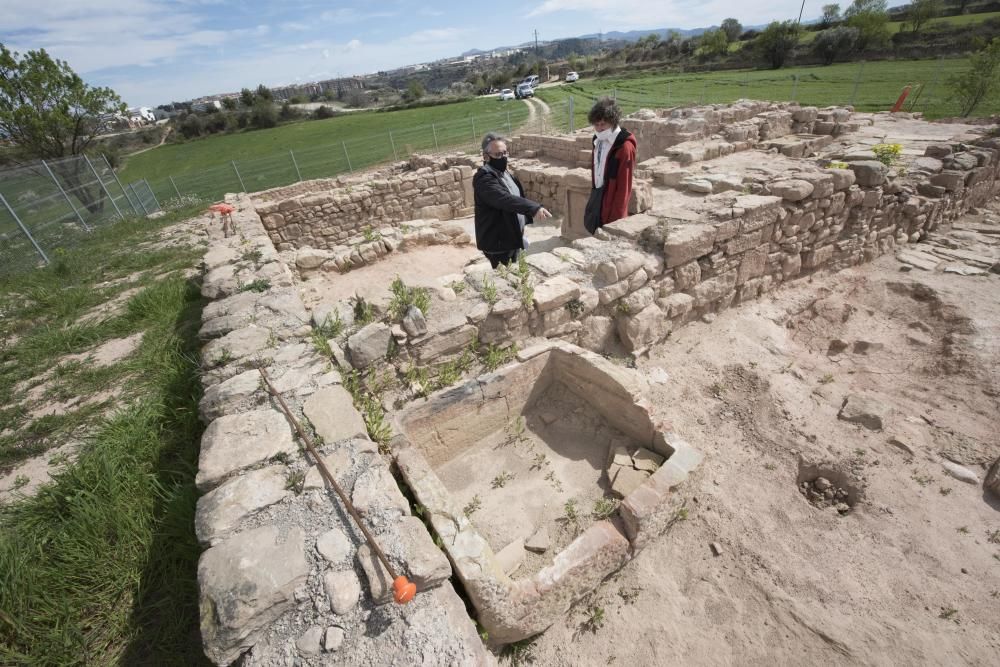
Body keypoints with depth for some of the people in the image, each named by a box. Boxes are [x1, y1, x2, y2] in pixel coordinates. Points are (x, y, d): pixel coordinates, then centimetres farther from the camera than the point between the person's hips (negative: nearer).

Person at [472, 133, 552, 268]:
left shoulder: (505, 172, 9)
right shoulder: (484, 178, -22)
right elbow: (506, 199, -39)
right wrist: (534, 208, -50)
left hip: (513, 238, 9)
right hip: (498, 243, -9)